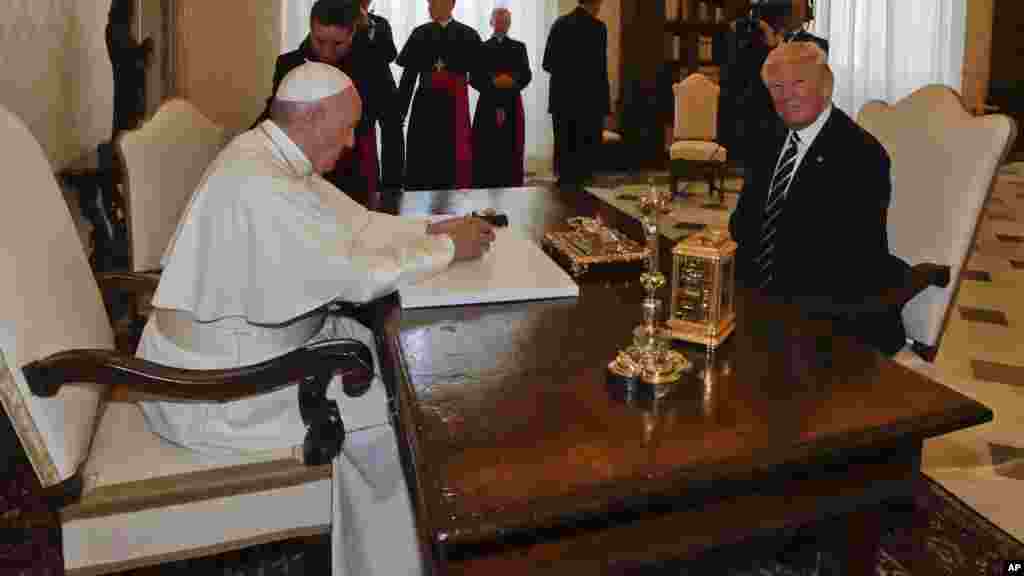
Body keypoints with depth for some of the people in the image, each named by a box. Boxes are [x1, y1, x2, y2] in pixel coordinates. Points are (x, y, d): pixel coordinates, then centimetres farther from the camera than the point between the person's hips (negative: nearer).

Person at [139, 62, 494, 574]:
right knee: (380, 415, -5)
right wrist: (448, 249, -16)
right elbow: (357, 274, -28)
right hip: (214, 388, -10)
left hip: (244, 341, 10)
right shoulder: (259, 183, -29)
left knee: (380, 354, 10)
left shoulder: (275, 156, 3)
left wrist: (432, 229, 0)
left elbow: (354, 224, 10)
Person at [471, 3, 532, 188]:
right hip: (488, 105, -1)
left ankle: (511, 185, 5)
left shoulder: (519, 47, 13)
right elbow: (474, 79, 1)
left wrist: (513, 82, -17)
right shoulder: (482, 48, 9)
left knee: (511, 150, -1)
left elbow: (526, 75, 3)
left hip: (512, 105, 1)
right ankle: (485, 185, 0)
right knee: (486, 150, -5)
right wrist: (493, 83, -15)